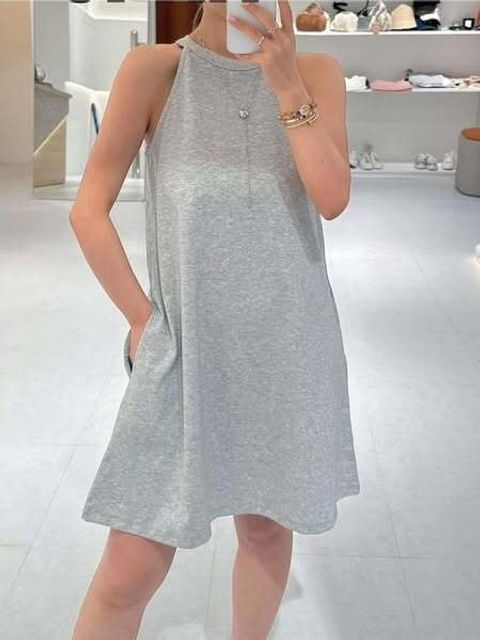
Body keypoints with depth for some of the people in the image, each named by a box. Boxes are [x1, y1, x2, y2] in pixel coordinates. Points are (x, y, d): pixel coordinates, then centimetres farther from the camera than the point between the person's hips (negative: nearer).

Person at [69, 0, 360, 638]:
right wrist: (142, 318, -5)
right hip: (185, 344, -2)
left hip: (287, 344, 3)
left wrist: (288, 87, -19)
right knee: (131, 571, -1)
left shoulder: (317, 73, 3)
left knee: (266, 526, 16)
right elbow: (89, 211, -4)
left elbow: (333, 198, -11)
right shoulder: (155, 68, -4)